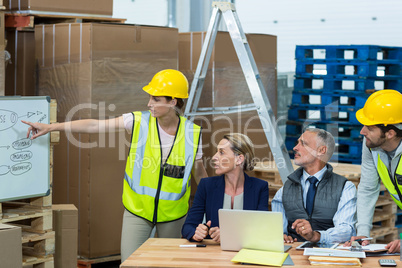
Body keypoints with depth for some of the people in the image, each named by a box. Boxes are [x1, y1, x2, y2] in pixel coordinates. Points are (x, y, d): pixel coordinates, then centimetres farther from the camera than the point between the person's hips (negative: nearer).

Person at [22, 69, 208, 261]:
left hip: (173, 214, 1)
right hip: (137, 209, -1)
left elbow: (199, 173, 6)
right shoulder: (138, 121, -10)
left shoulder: (192, 133, -7)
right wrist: (51, 127, -16)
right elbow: (94, 126, -12)